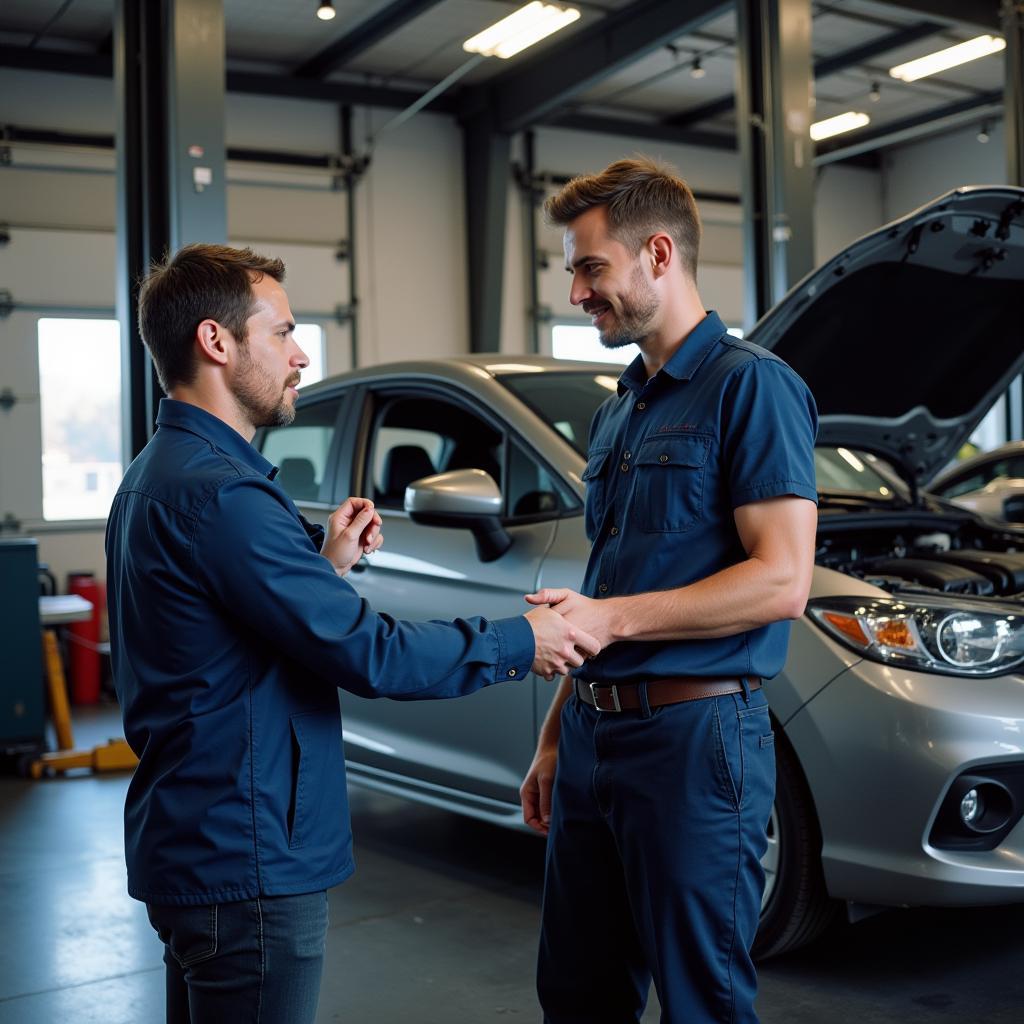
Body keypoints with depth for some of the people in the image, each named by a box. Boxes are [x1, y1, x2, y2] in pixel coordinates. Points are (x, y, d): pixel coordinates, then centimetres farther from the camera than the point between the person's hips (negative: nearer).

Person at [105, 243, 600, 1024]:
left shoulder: (158, 476, 12)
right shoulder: (217, 492, -22)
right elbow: (367, 653, -22)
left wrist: (327, 565, 7)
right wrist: (519, 644, -12)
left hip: (188, 846, 11)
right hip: (246, 867, -11)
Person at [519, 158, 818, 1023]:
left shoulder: (752, 385, -9)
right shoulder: (618, 409, 16)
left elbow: (781, 582, -18)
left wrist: (609, 618, -20)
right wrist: (555, 737, 16)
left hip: (695, 734, -8)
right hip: (595, 735, 8)